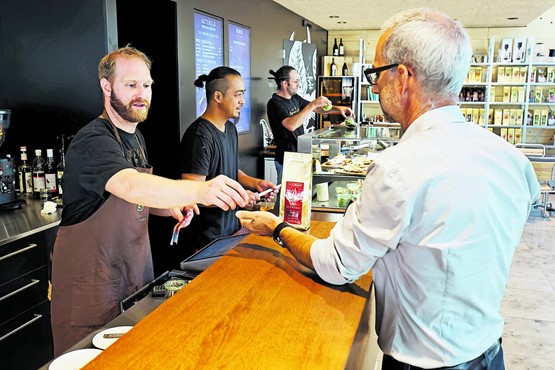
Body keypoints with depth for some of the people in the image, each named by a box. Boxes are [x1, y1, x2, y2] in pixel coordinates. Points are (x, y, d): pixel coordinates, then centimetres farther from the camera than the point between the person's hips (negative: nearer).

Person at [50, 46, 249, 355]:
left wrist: (171, 207, -2)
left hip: (135, 270, 8)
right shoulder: (93, 141, -21)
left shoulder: (136, 137, 7)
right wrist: (200, 191, -58)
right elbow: (131, 186, -42)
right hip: (92, 281, -8)